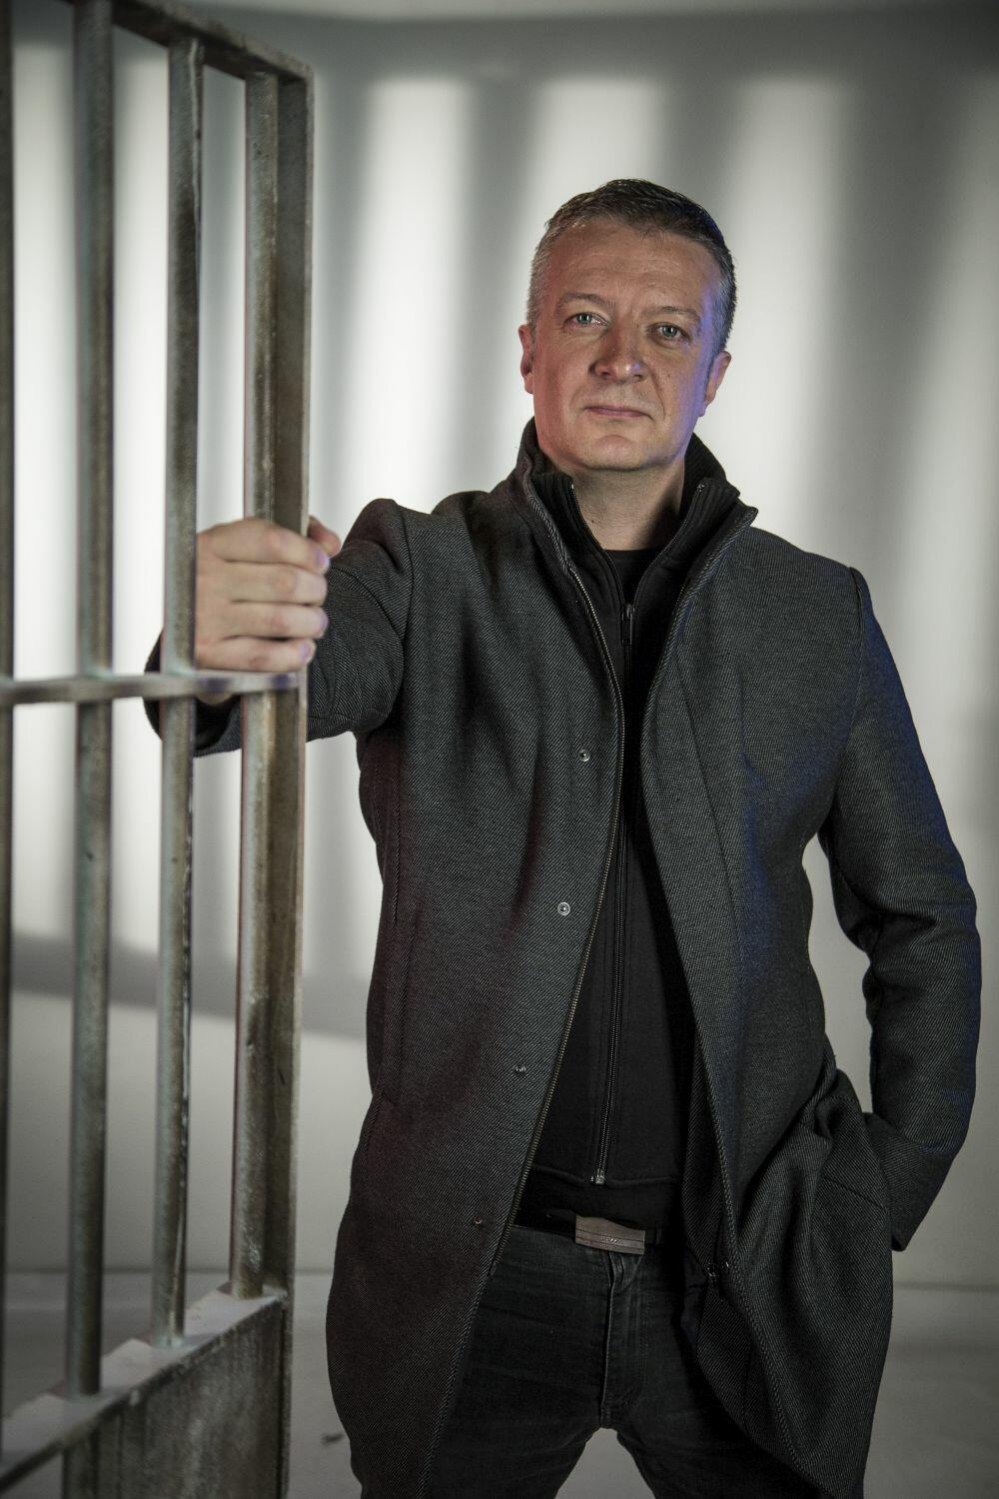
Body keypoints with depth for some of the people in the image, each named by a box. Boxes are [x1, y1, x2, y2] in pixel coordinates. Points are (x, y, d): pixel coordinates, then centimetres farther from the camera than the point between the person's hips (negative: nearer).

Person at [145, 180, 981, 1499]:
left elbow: (925, 923, 10)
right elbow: (313, 670, -21)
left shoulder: (818, 613, 4)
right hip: (469, 1274, -1)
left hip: (751, 1282, 1)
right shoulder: (423, 569, 0)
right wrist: (220, 648, -45)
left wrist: (886, 1205, 4)